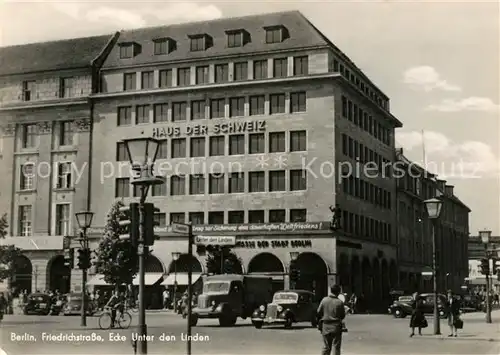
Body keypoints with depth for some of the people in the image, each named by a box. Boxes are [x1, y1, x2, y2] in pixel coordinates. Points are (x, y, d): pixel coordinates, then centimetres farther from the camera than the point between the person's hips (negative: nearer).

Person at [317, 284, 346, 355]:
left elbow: (319, 312, 0)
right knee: (336, 347, 6)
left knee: (326, 347, 11)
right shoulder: (340, 302, -11)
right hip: (336, 326, -3)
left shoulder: (324, 300, -4)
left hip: (325, 326, 3)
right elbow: (343, 315, -4)